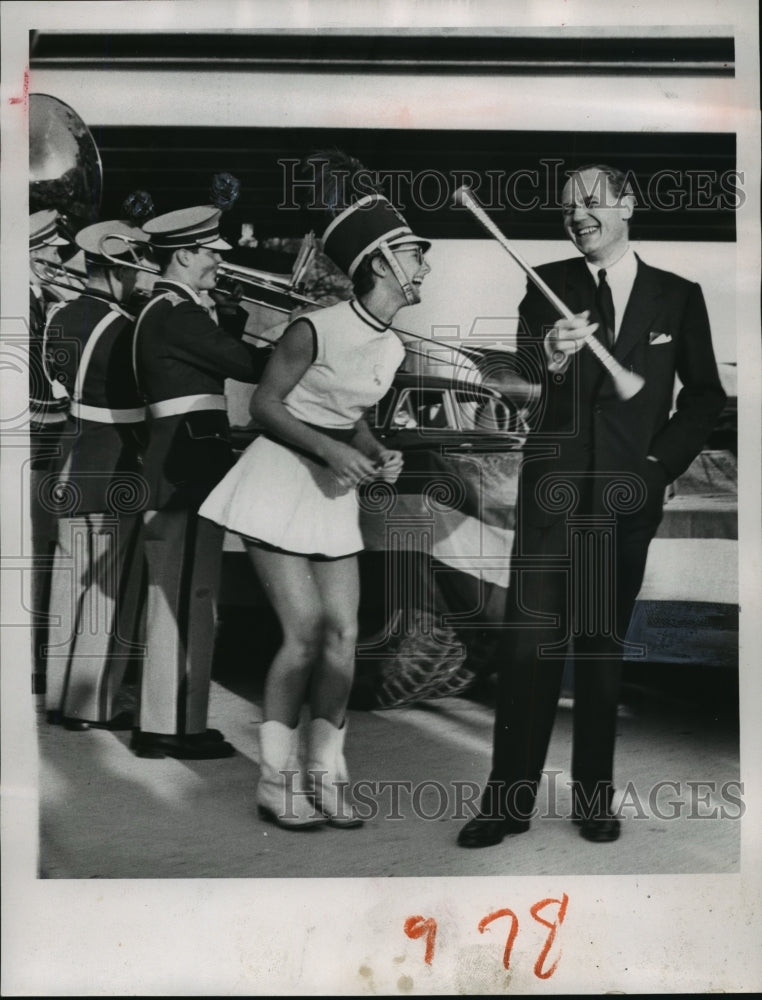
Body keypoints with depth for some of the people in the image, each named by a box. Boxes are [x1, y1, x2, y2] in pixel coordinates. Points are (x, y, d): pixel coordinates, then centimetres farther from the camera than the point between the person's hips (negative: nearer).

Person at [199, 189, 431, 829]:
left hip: (335, 491, 7)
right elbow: (265, 405, -13)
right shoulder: (316, 330, -17)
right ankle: (277, 780, 7)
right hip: (281, 480, -7)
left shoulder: (392, 349, 6)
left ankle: (326, 772, 16)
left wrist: (379, 456, -2)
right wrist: (330, 451, -22)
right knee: (305, 631, -9)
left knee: (344, 633, 2)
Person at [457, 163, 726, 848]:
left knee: (605, 644, 8)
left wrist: (664, 461, -1)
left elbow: (705, 393, 10)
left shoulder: (679, 295, 6)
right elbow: (522, 358, -11)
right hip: (554, 484, 0)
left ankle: (595, 798, 17)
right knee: (529, 641, -3)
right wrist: (552, 354, -34)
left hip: (631, 491, 1)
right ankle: (509, 799, 5)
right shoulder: (549, 284, 4)